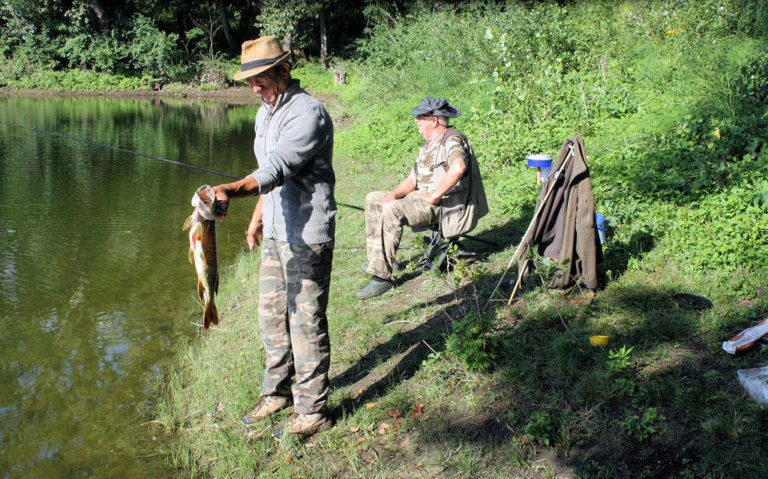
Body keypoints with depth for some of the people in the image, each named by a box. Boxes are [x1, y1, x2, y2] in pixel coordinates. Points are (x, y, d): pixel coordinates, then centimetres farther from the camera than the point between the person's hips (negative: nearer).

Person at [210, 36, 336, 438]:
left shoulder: (308, 113, -18)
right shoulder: (265, 114, 12)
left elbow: (277, 169, -32)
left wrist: (230, 191, -45)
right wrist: (258, 218, 26)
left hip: (307, 235, -9)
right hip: (275, 233, 9)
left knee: (306, 321, -3)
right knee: (271, 314, 17)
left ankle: (312, 410, 9)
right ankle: (276, 393, 33)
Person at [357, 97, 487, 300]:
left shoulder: (452, 139, -13)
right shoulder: (427, 145, 18)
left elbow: (458, 168, -36)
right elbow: (412, 179, 18)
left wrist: (435, 196, -28)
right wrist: (394, 194, -2)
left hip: (444, 205, -10)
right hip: (422, 197, 10)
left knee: (392, 210, -32)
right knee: (373, 199, 8)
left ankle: (382, 276, -31)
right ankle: (376, 258, 9)